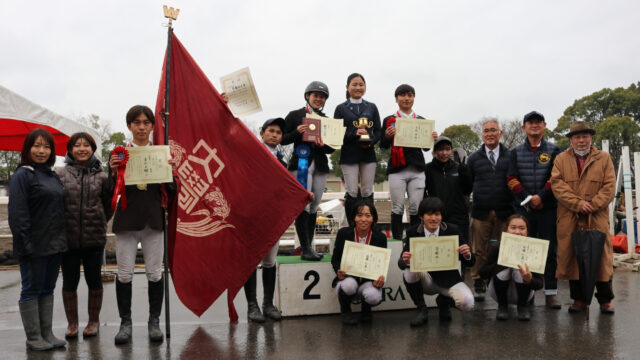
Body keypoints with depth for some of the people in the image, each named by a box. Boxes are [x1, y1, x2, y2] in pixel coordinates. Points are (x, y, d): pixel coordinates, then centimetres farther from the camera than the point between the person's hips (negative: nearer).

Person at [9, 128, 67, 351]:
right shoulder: (22, 175, -8)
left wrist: (62, 239, 13)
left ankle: (47, 334, 21)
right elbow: (17, 213, -15)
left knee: (48, 289, 13)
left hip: (55, 244, 8)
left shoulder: (53, 176, 15)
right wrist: (26, 243, -20)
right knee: (32, 290, 2)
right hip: (34, 246, -7)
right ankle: (33, 338, 10)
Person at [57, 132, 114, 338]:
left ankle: (94, 321, 24)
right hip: (68, 237, 0)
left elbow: (109, 203, 9)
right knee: (69, 281, 9)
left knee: (94, 279, 10)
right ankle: (72, 323, 23)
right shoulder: (60, 174, 1)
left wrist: (99, 222, 4)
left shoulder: (101, 176, 2)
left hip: (94, 237, 0)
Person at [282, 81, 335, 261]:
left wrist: (322, 145, -10)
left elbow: (332, 148, 11)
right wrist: (297, 132, -16)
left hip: (320, 166, 4)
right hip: (300, 163, -4)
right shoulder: (294, 115, 4)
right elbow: (283, 139, 0)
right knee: (303, 207, -11)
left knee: (313, 207, 6)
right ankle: (305, 249, -8)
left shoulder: (326, 120, 14)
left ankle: (308, 248, 12)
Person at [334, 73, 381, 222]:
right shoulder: (341, 108, 6)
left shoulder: (371, 107, 13)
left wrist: (370, 142, -10)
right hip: (349, 155, -2)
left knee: (367, 193, 4)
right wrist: (354, 134, -18)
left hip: (368, 154, 2)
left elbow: (378, 131, 10)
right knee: (352, 193, -4)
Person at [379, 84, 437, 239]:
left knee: (416, 209, 1)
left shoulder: (421, 121, 14)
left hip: (417, 169, 2)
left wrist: (432, 139, -3)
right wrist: (388, 136, -16)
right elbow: (383, 146, 4)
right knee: (397, 208, -1)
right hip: (397, 169, -2)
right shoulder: (389, 120, 8)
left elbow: (426, 147, 17)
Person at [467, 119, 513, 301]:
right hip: (481, 213, 1)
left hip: (505, 213, 0)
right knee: (479, 251, 2)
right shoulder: (474, 159, 10)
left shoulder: (510, 156, 7)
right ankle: (479, 285, 12)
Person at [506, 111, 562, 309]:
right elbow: (511, 179, 3)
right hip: (523, 209, 1)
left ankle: (551, 292, 6)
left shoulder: (554, 150, 9)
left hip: (548, 208, -1)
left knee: (550, 250, 0)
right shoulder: (516, 152, 12)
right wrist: (527, 198, -10)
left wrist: (541, 196, -15)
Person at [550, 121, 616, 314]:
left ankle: (605, 300, 15)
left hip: (597, 219, 0)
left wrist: (592, 205, -12)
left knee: (601, 259, 2)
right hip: (569, 220, 1)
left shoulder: (604, 159, 10)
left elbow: (609, 186, 1)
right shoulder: (561, 159, 11)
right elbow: (557, 185, -2)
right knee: (572, 259, 3)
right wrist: (578, 204, -13)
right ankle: (579, 299, 14)